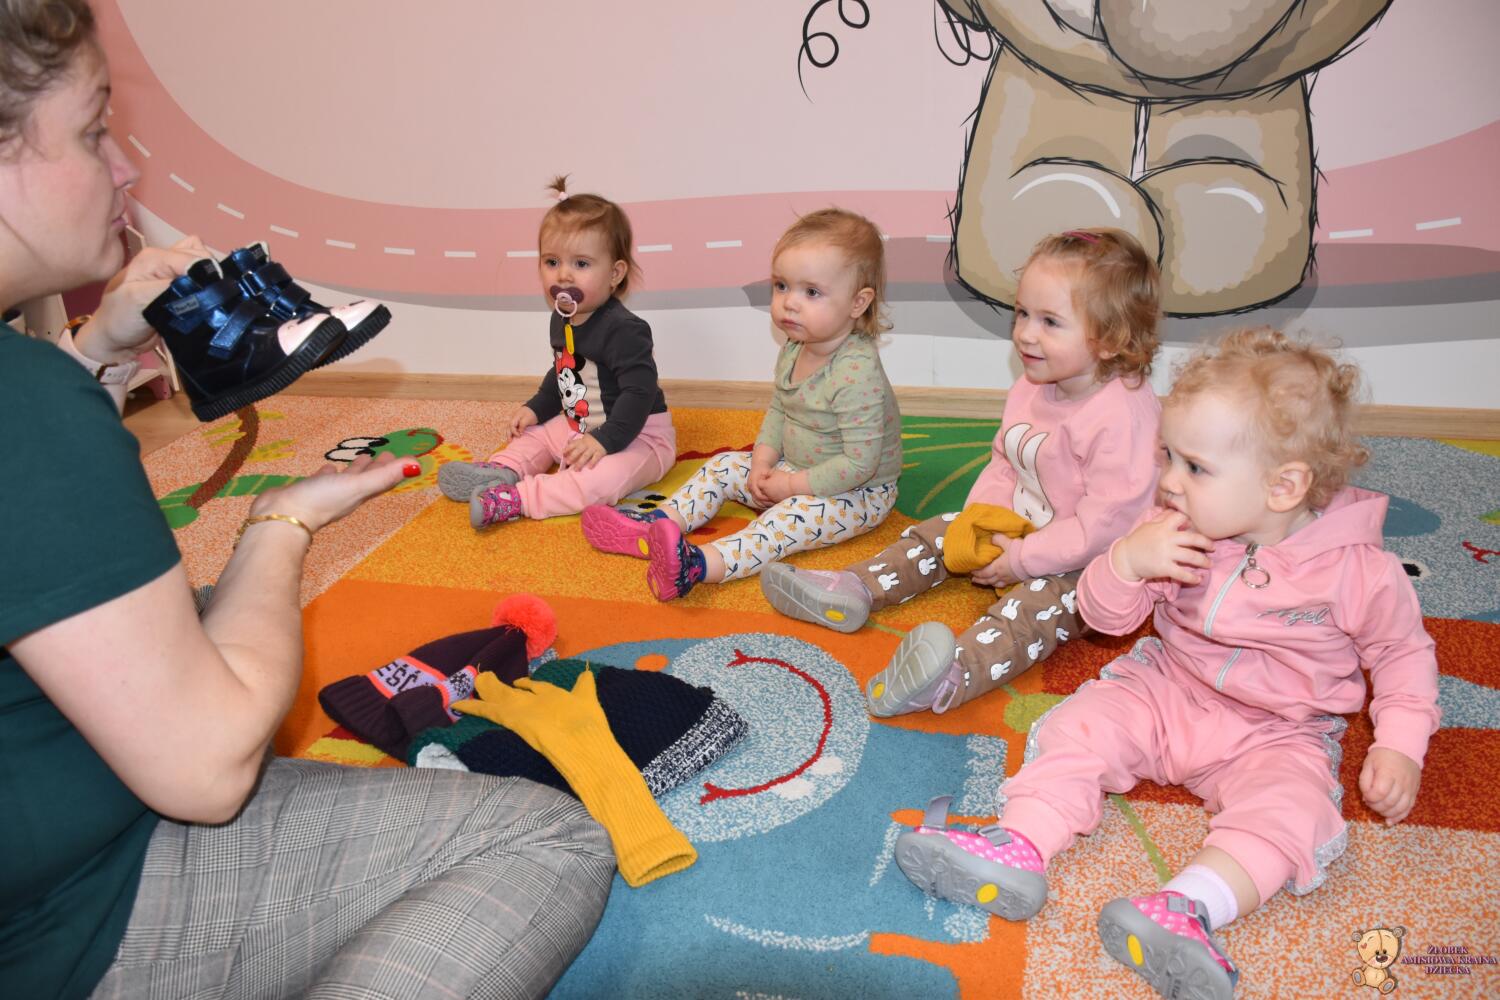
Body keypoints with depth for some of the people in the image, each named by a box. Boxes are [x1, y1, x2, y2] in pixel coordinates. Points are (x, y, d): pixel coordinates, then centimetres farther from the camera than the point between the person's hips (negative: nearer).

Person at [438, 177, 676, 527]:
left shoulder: (624, 330, -25)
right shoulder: (562, 320, 4)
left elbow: (639, 392, -31)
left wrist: (606, 440, -35)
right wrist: (536, 407, 13)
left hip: (637, 435, -10)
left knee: (599, 480, -35)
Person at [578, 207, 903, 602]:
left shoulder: (857, 374, -30)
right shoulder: (794, 350, -3)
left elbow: (859, 463, -30)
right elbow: (778, 411, 10)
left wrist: (793, 485, -22)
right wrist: (763, 463, -6)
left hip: (860, 492, -9)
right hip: (796, 470, 9)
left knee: (797, 514, -34)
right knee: (725, 466, 4)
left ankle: (704, 564, -53)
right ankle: (657, 525, -8)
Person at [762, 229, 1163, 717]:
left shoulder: (1125, 416, -27)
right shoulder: (1030, 390, 0)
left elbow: (1107, 521, -28)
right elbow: (1004, 462, 11)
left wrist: (1023, 560, -24)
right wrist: (983, 516, -8)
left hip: (1084, 561, -9)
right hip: (1017, 528, 9)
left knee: (1041, 601, -33)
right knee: (942, 534, 7)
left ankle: (954, 675, -57)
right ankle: (851, 590, 5)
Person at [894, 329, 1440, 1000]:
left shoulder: (1357, 571, -15)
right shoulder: (1173, 534, -7)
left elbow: (1404, 653, 2)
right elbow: (1105, 616, -2)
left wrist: (1400, 745, -11)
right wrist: (1126, 562, -24)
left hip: (1275, 735, -3)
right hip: (1162, 693, 3)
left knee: (1288, 803, -31)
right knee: (1080, 724, -17)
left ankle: (1189, 908, -46)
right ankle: (1017, 849, -29)